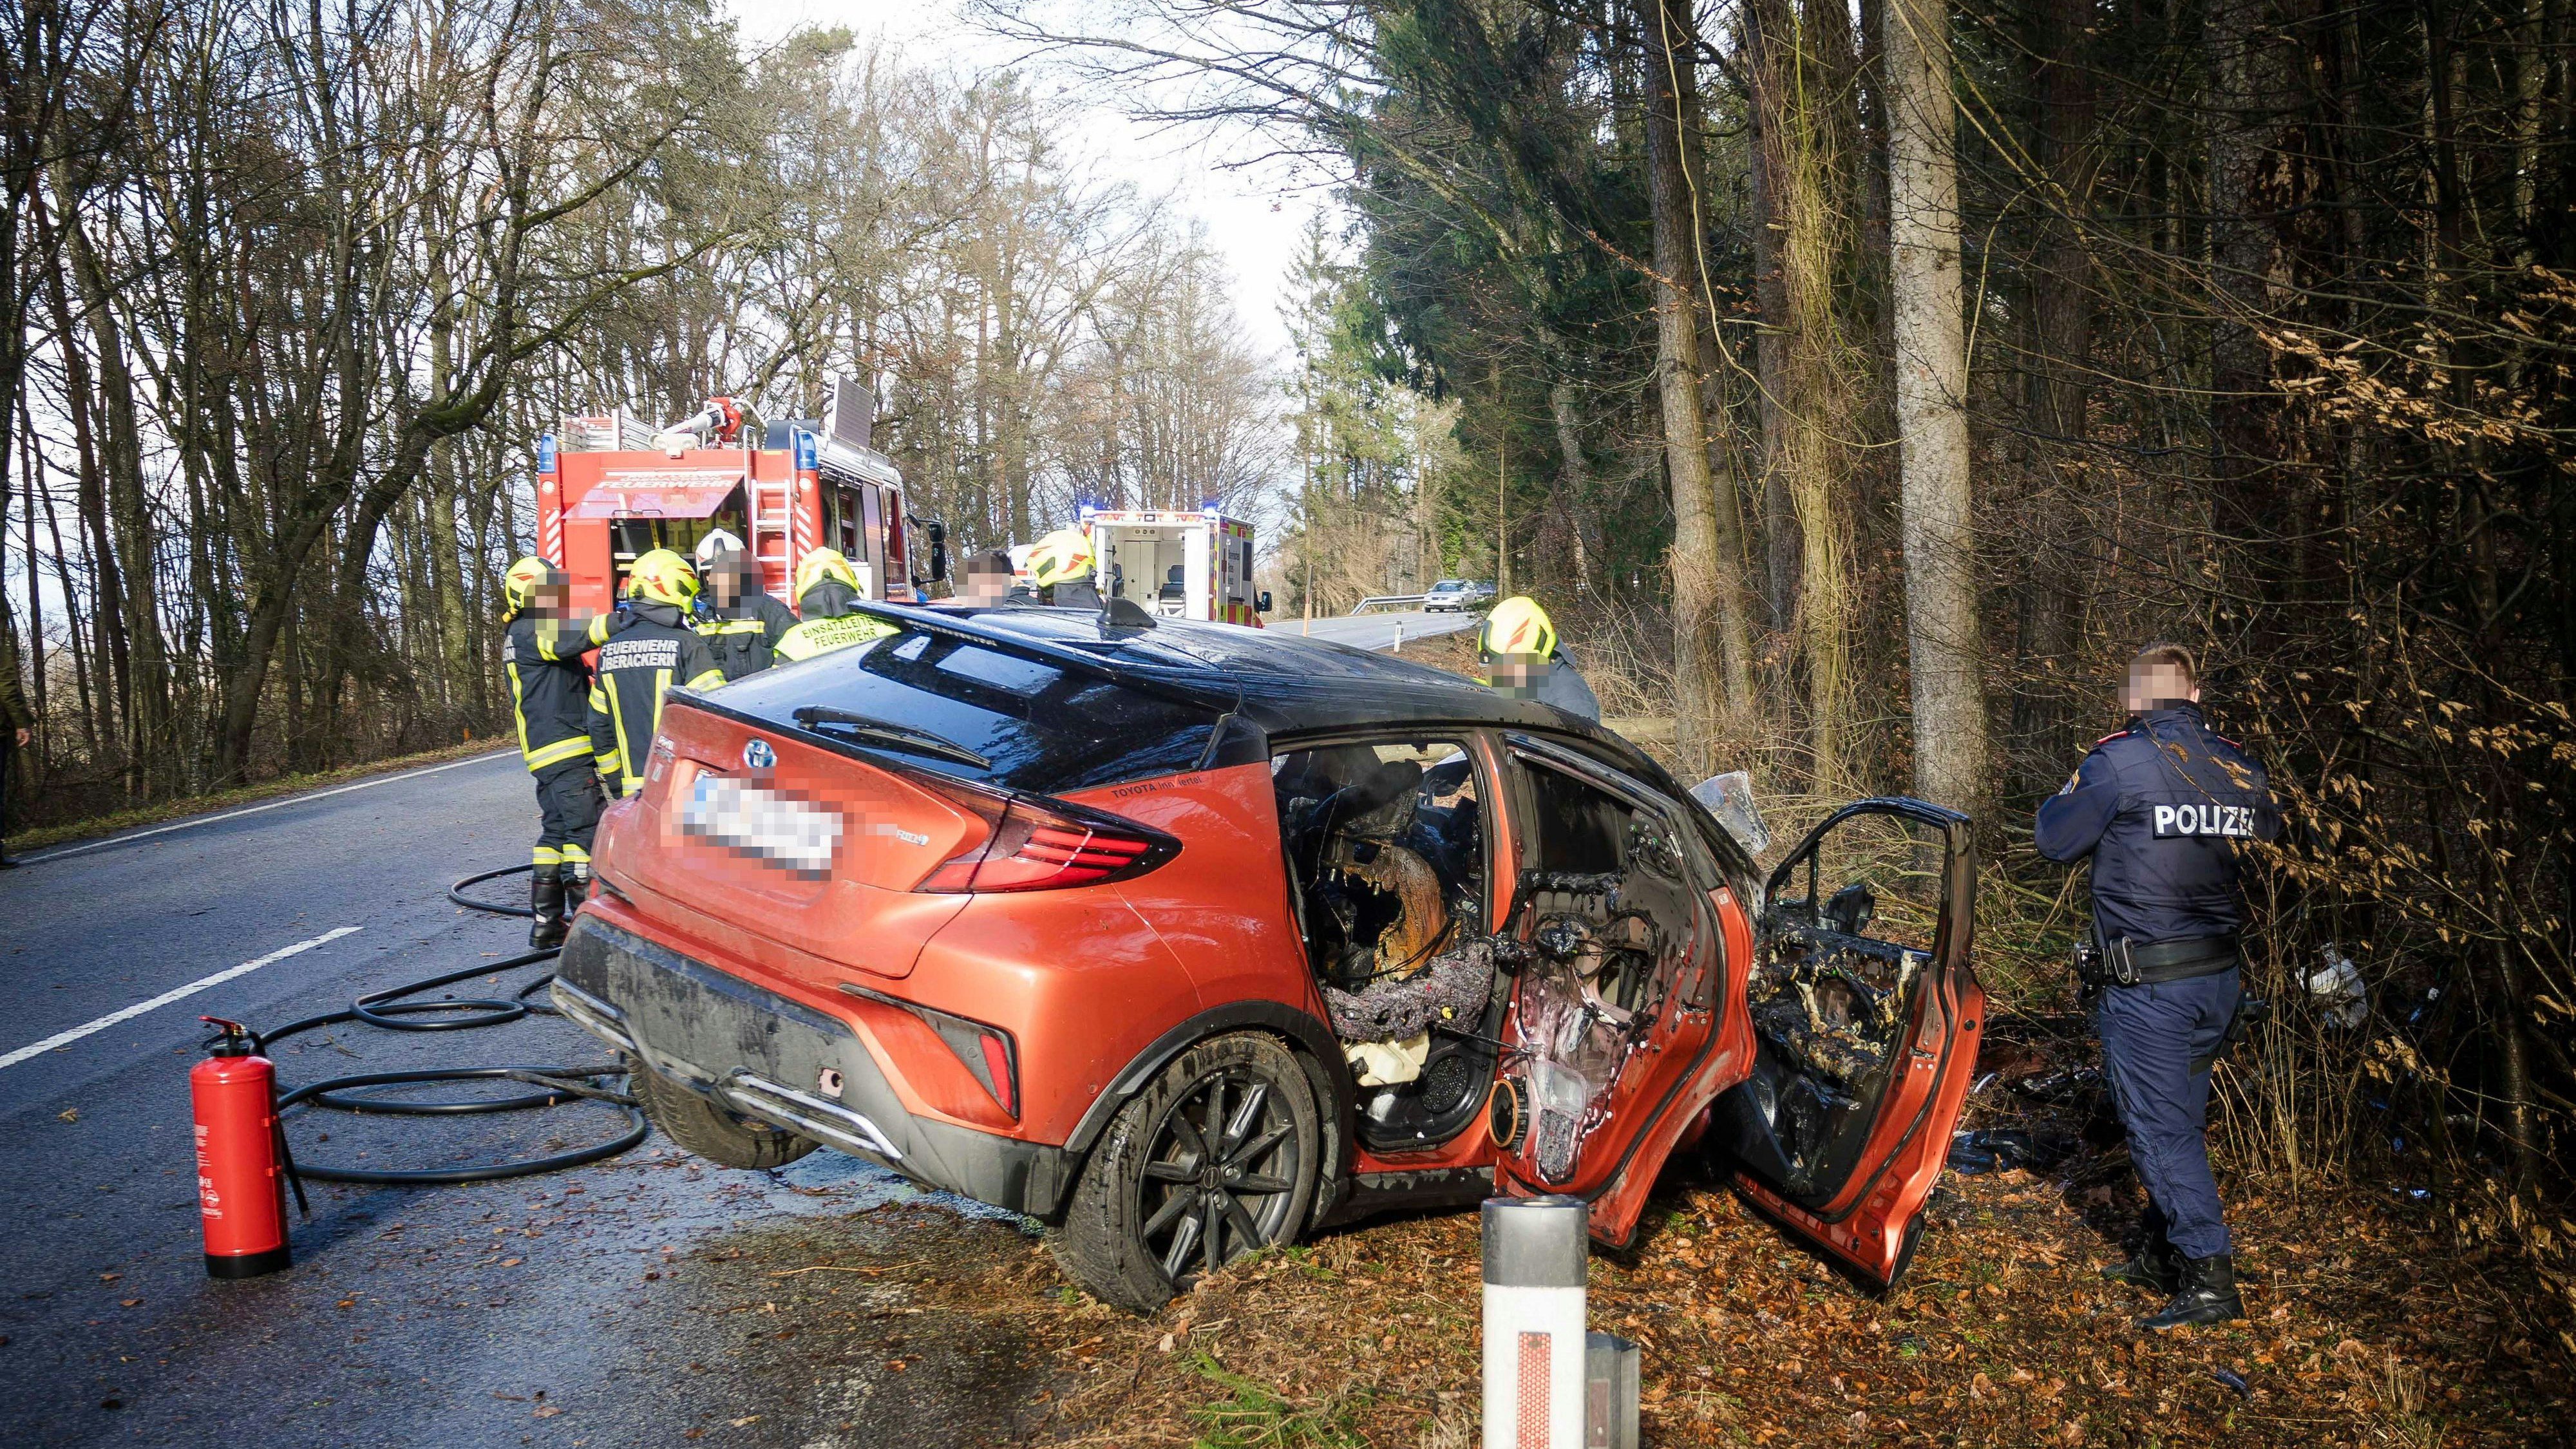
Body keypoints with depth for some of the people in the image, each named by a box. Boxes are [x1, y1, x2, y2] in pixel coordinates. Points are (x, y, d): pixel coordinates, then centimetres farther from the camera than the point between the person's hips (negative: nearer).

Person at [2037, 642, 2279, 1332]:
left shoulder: (2119, 761, -13)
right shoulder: (2240, 768, 4)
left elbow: (2056, 838, -5)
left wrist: (2075, 788, 13)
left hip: (2148, 986, -7)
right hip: (2221, 976, 7)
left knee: (2161, 1130, -1)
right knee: (2180, 1119, 18)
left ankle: (2210, 1279, -3)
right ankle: (2164, 1256, 29)